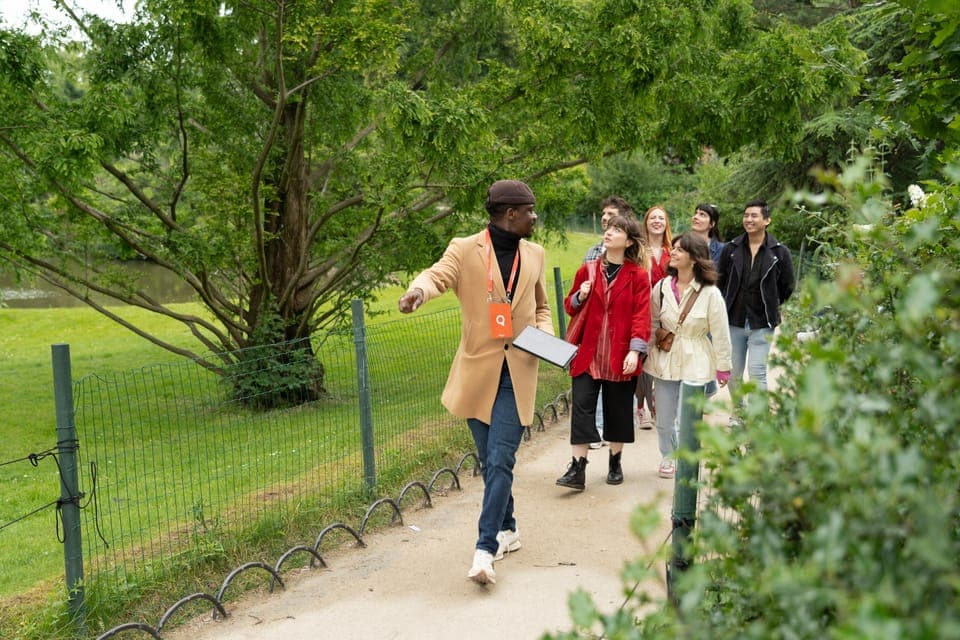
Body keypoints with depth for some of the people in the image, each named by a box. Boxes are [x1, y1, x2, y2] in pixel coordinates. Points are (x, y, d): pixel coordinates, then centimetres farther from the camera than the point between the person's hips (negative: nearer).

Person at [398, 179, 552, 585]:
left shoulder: (534, 254, 10)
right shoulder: (466, 249, -3)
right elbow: (438, 275, -22)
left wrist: (545, 333, 0)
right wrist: (418, 291, -45)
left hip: (517, 373, 1)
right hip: (478, 371, -1)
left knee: (500, 461, -10)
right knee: (490, 461, 11)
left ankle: (485, 550, -9)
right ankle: (507, 530, 32)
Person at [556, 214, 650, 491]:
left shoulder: (638, 275, -1)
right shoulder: (587, 270, 8)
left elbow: (641, 315, -6)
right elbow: (571, 307, 16)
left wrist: (635, 350, -16)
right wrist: (580, 297, -6)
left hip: (620, 356, -2)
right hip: (587, 353, 2)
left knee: (618, 409, 9)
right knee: (582, 407, -5)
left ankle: (615, 463, 27)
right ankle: (577, 470, -4)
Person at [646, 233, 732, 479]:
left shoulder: (710, 293, -10)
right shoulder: (661, 288, 0)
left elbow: (720, 334, -5)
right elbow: (652, 325, 9)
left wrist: (723, 368, -1)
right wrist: (646, 355, 8)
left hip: (695, 365, -3)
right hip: (665, 362, 3)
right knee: (664, 419, 9)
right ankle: (668, 456, 34)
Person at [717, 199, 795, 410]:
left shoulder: (779, 252, -3)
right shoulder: (731, 249, 2)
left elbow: (787, 287, 8)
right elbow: (720, 282, 13)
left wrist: (770, 307, 10)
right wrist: (729, 307, 12)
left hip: (762, 324, -3)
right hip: (734, 322, 3)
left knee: (757, 373, -9)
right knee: (733, 374, 10)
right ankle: (738, 414, 27)